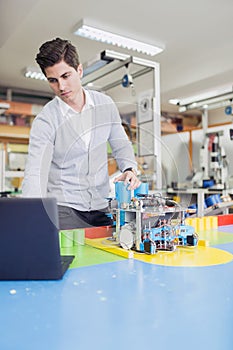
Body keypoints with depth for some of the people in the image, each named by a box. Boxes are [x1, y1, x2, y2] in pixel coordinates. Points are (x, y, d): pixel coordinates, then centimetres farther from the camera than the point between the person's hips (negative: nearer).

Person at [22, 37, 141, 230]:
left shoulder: (105, 104, 1)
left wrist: (129, 169, -8)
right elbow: (34, 174, -19)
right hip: (64, 209, -3)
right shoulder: (45, 121, -11)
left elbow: (121, 145, 12)